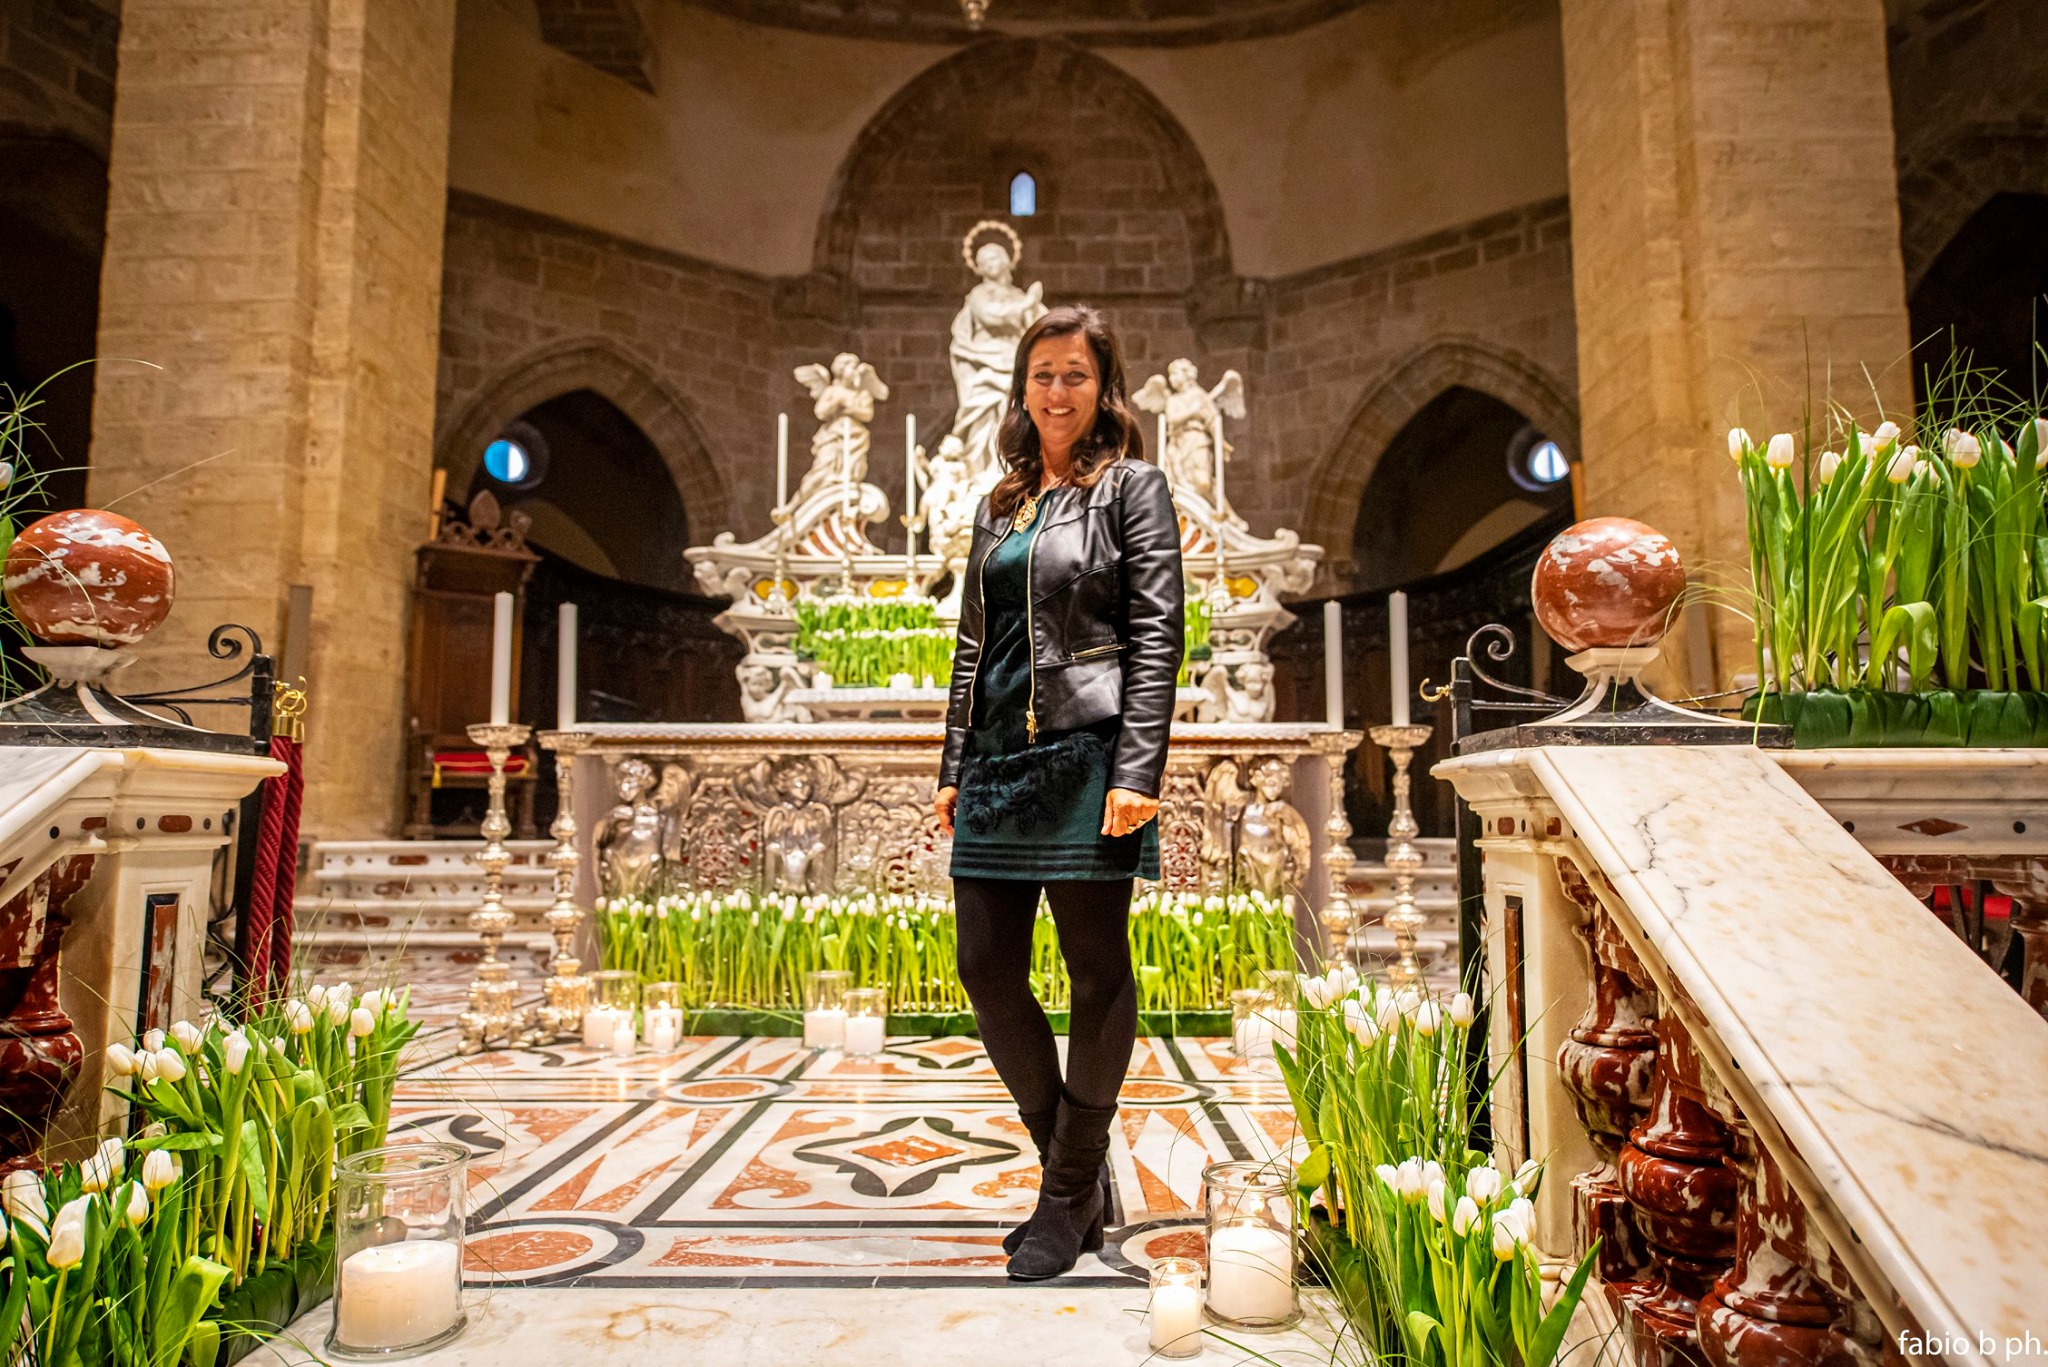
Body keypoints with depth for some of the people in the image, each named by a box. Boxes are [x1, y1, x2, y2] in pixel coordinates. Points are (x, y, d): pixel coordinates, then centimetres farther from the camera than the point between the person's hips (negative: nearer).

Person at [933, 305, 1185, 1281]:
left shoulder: (1131, 485, 3)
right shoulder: (998, 505, 19)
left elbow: (1156, 633, -7)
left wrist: (1137, 770, -16)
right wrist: (953, 767, 12)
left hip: (1088, 752, -6)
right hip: (999, 758, 6)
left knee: (1096, 972, 3)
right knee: (985, 966, 5)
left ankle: (1072, 1198, 18)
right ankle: (1071, 1161, 24)